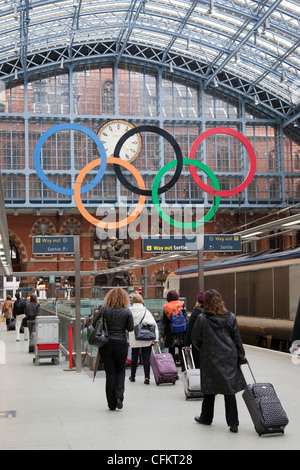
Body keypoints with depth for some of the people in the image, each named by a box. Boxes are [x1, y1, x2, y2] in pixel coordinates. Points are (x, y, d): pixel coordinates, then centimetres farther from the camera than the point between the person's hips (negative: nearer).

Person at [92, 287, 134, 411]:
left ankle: (111, 403, 10)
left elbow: (94, 323, -1)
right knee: (120, 371, 17)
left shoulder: (104, 310, -4)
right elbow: (130, 328, 0)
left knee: (110, 373, 7)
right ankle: (119, 396, -4)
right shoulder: (127, 312, -4)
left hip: (106, 344, 1)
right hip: (121, 344, 0)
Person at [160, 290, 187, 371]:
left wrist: (162, 335, 3)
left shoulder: (166, 307, -2)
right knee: (181, 352, 6)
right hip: (181, 332, 0)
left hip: (170, 333, 0)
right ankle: (183, 368, 0)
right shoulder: (181, 305, -1)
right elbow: (185, 319, -2)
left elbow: (164, 322, 0)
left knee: (171, 352, 8)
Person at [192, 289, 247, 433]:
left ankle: (206, 417, 29)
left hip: (210, 358, -2)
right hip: (229, 358, 2)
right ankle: (233, 423, 0)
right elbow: (237, 339, 3)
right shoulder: (230, 317, -2)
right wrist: (241, 357, 10)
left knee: (209, 388, 13)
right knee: (230, 389, 4)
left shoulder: (202, 318, -10)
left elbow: (196, 338, -2)